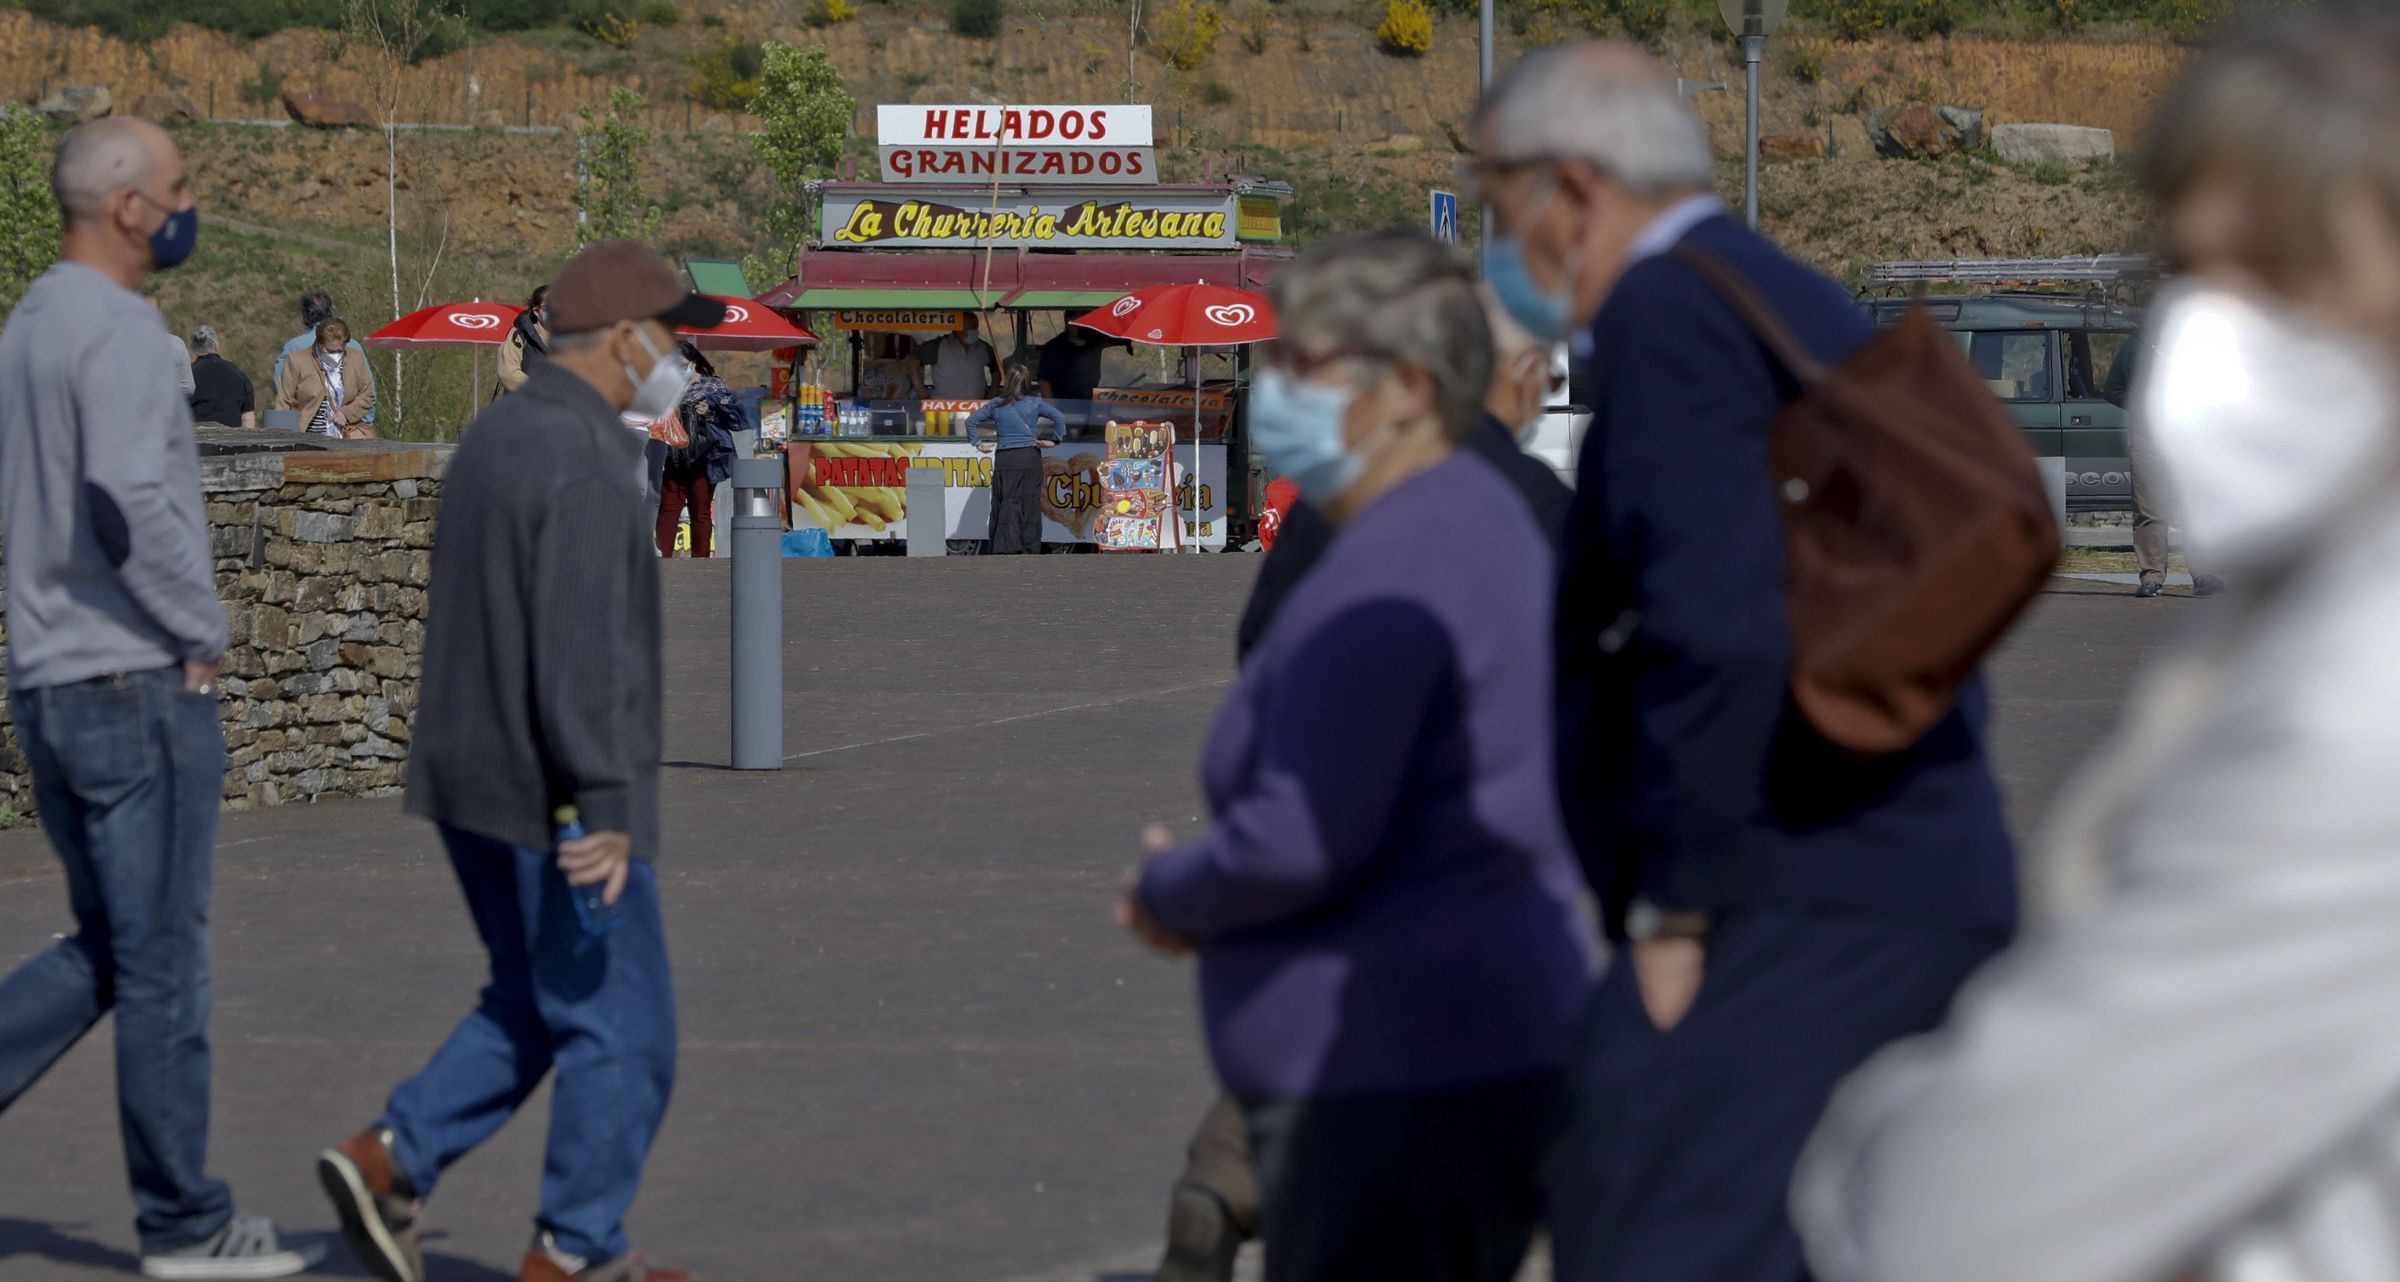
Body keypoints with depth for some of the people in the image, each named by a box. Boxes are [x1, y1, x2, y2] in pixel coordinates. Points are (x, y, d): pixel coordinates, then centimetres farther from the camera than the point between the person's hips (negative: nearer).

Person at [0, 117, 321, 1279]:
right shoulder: (119, 330, -16)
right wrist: (201, 629, -17)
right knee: (162, 962, 1)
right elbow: (133, 492, -30)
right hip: (138, 683, -9)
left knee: (103, 952, 17)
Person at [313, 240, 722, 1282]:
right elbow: (579, 647, -26)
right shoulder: (586, 465, -20)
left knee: (533, 1009, 20)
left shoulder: (496, 437, 11)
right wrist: (606, 810, -27)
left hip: (474, 777, 9)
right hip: (559, 798, -9)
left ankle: (388, 1163, 6)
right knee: (622, 1030, 3)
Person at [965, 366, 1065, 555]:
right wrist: (1053, 440, 3)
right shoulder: (1035, 404, 1)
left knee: (1004, 504, 1)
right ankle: (1029, 548, 9)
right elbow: (1059, 418, -6)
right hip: (1030, 458, -1)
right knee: (1030, 503, 6)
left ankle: (1000, 551, -8)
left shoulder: (995, 405, 5)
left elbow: (971, 421, 4)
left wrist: (978, 443, 9)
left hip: (1004, 460, 1)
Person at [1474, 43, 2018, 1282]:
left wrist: (1674, 907, -16)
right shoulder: (1808, 312, 22)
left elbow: (1724, 626, -22)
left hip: (1793, 913, -10)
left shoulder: (1670, 310, -8)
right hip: (1915, 900, 10)